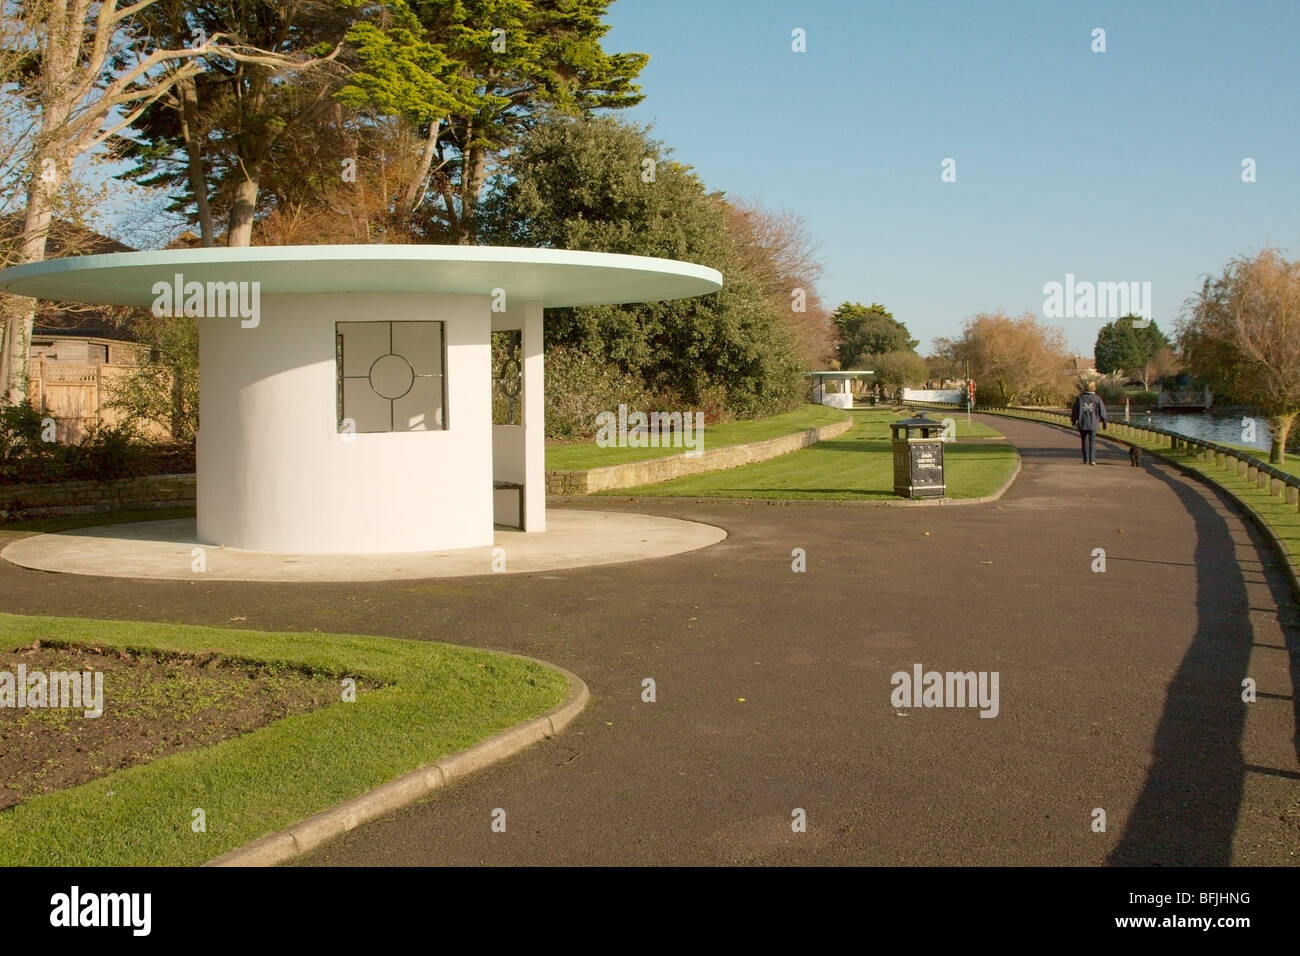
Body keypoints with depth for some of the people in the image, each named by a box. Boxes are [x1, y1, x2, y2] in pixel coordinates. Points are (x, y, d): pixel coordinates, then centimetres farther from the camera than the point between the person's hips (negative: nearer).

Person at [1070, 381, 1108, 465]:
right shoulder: (1097, 398, -3)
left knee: (1084, 442, 11)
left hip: (1082, 424, 1)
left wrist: (1073, 421, 14)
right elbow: (1102, 411, 1)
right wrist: (1104, 421, 14)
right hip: (1093, 424, -1)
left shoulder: (1080, 398, -2)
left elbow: (1075, 410, 2)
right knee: (1092, 441, 4)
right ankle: (1092, 459, -4)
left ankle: (1086, 460, 14)